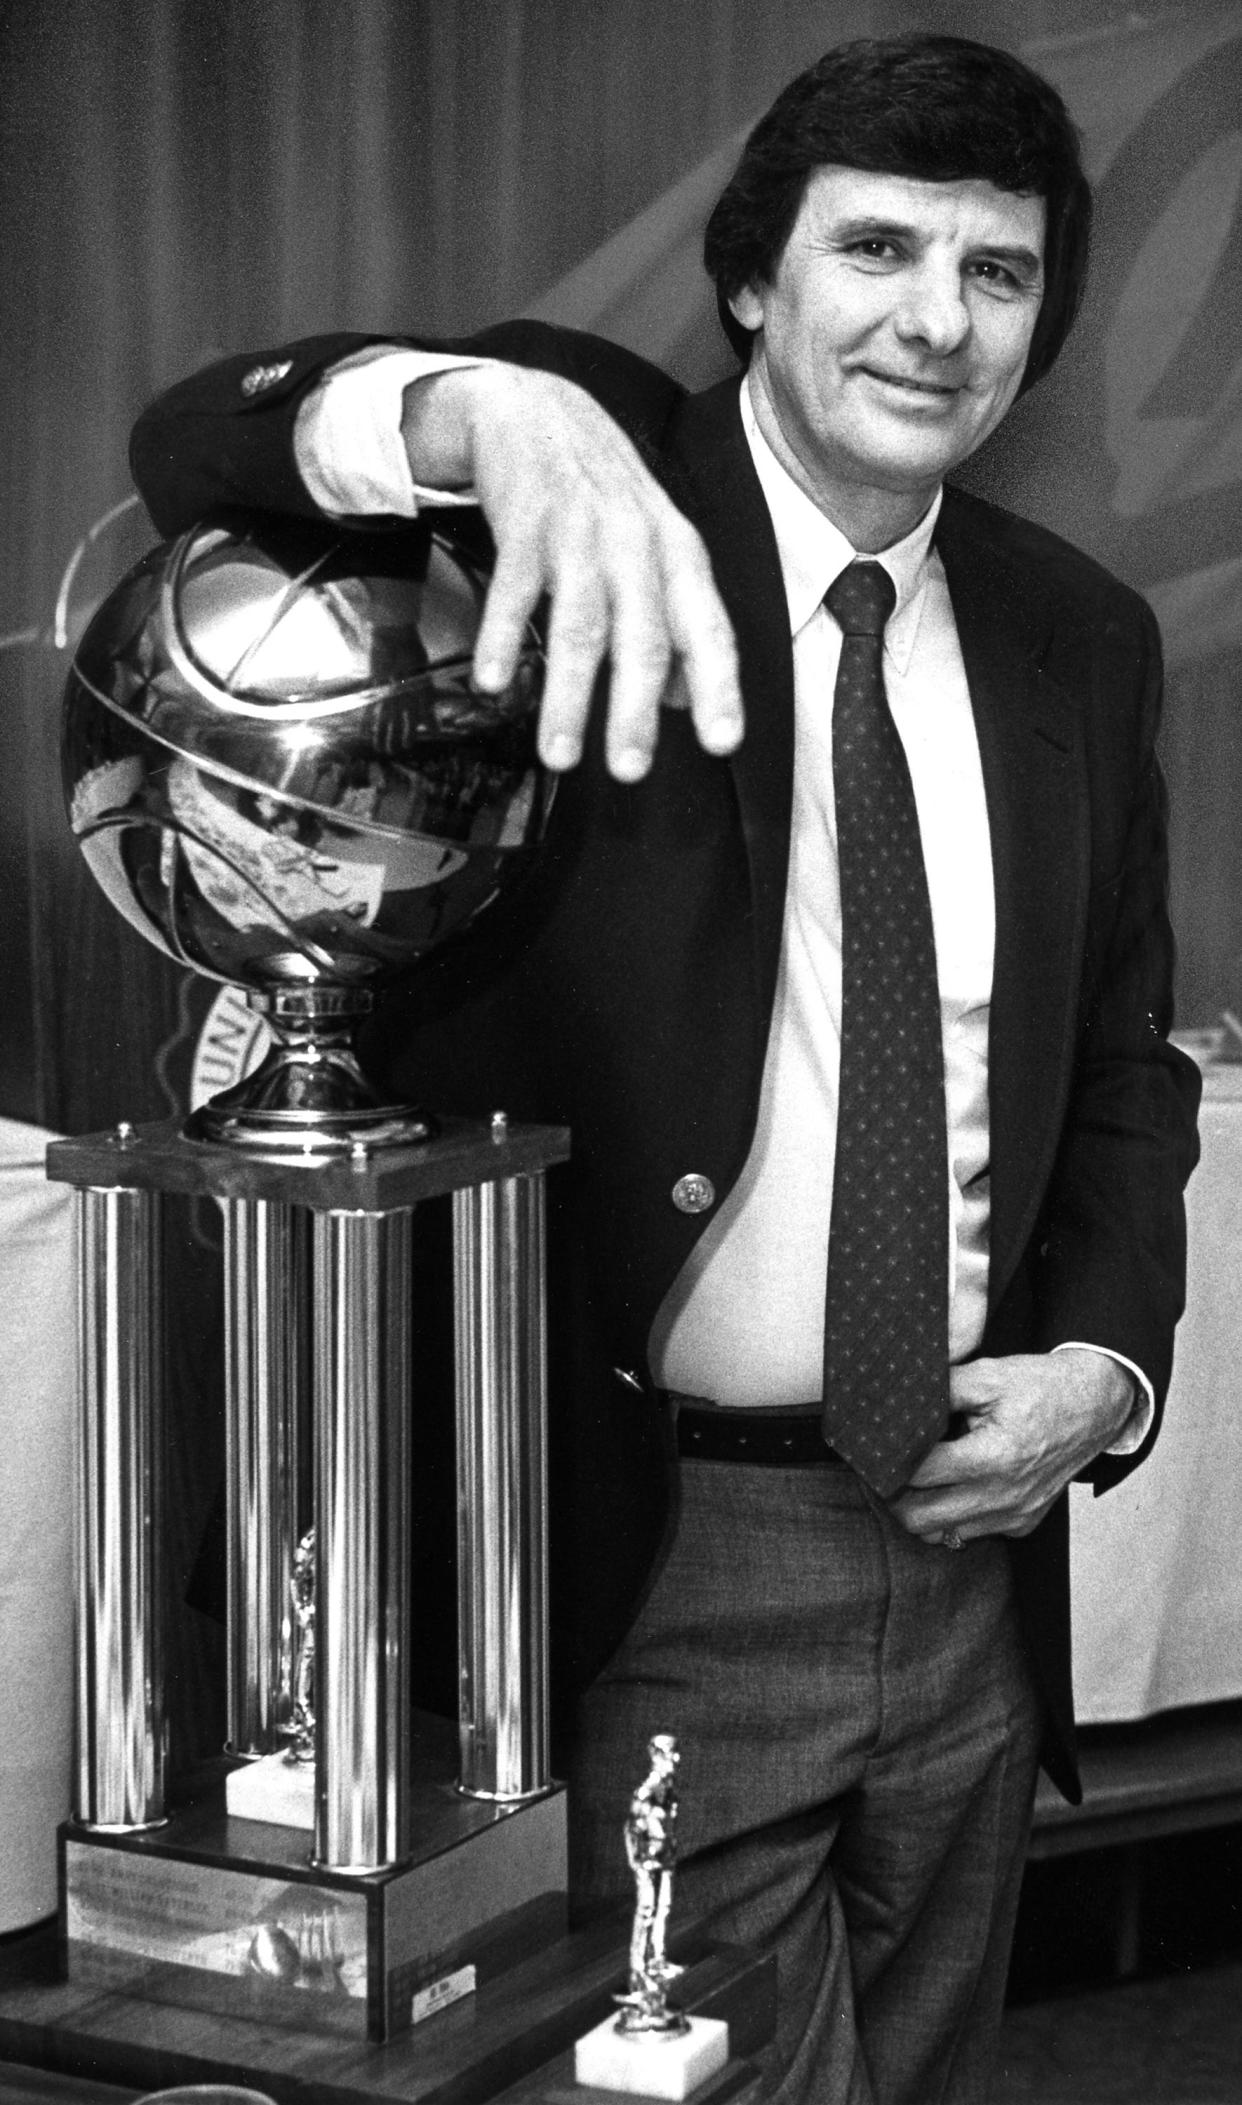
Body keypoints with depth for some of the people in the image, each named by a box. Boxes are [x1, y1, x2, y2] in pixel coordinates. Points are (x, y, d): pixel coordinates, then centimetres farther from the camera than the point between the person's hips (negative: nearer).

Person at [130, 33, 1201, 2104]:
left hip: (966, 1553, 5)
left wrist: (1103, 1362, -1)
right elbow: (196, 444, -24)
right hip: (650, 1565, -5)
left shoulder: (1080, 640, 6)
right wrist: (479, 410, -44)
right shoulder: (599, 481, -7)